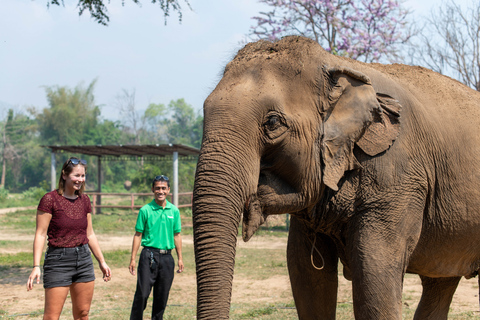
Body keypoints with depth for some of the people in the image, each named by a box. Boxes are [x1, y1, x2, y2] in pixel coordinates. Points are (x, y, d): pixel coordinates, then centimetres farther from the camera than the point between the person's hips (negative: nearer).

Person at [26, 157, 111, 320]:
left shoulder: (84, 200, 8)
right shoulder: (50, 199, -10)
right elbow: (40, 234, -11)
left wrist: (102, 261, 17)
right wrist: (36, 266, -18)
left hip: (83, 259, 6)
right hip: (58, 260, -6)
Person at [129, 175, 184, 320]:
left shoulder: (174, 211, 9)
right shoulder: (145, 210, 0)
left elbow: (176, 235, 14)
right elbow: (138, 235, 2)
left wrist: (180, 258, 11)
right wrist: (133, 259, -2)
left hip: (167, 256, 3)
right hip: (149, 255, -3)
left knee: (162, 295, 8)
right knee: (142, 293, -8)